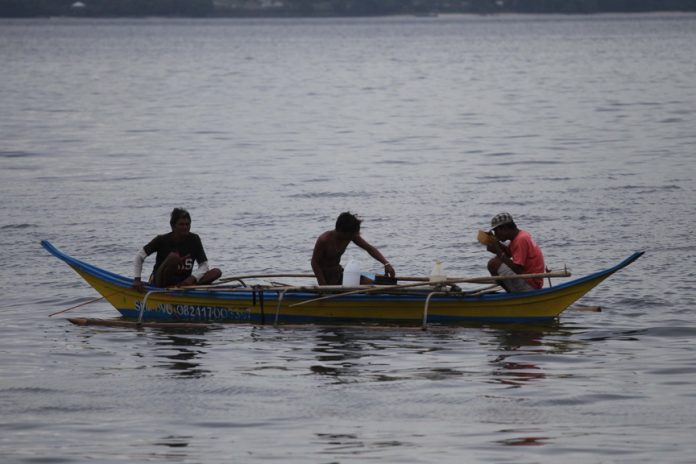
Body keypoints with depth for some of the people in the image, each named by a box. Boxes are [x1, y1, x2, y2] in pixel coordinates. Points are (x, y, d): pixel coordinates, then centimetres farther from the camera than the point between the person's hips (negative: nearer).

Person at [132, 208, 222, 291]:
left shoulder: (194, 240, 2)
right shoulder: (162, 240, -6)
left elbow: (204, 266, -1)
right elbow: (140, 256, 0)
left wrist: (192, 278, -20)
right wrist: (137, 279, -10)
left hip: (183, 281, 4)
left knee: (216, 272, -19)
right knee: (174, 256, -31)